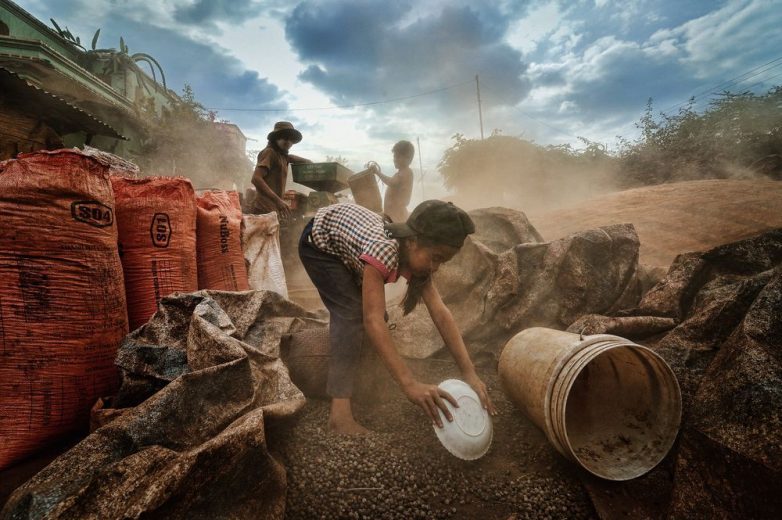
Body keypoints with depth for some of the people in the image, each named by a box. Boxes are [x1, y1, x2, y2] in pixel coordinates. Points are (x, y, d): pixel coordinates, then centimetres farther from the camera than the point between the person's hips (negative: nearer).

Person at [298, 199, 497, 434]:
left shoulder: (416, 252, -19)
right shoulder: (383, 250, -41)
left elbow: (440, 312, -24)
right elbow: (372, 320, -48)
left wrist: (469, 373, -29)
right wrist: (409, 383, -53)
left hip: (344, 239, 7)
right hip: (319, 244, -7)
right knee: (351, 312, -22)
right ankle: (340, 411, -23)